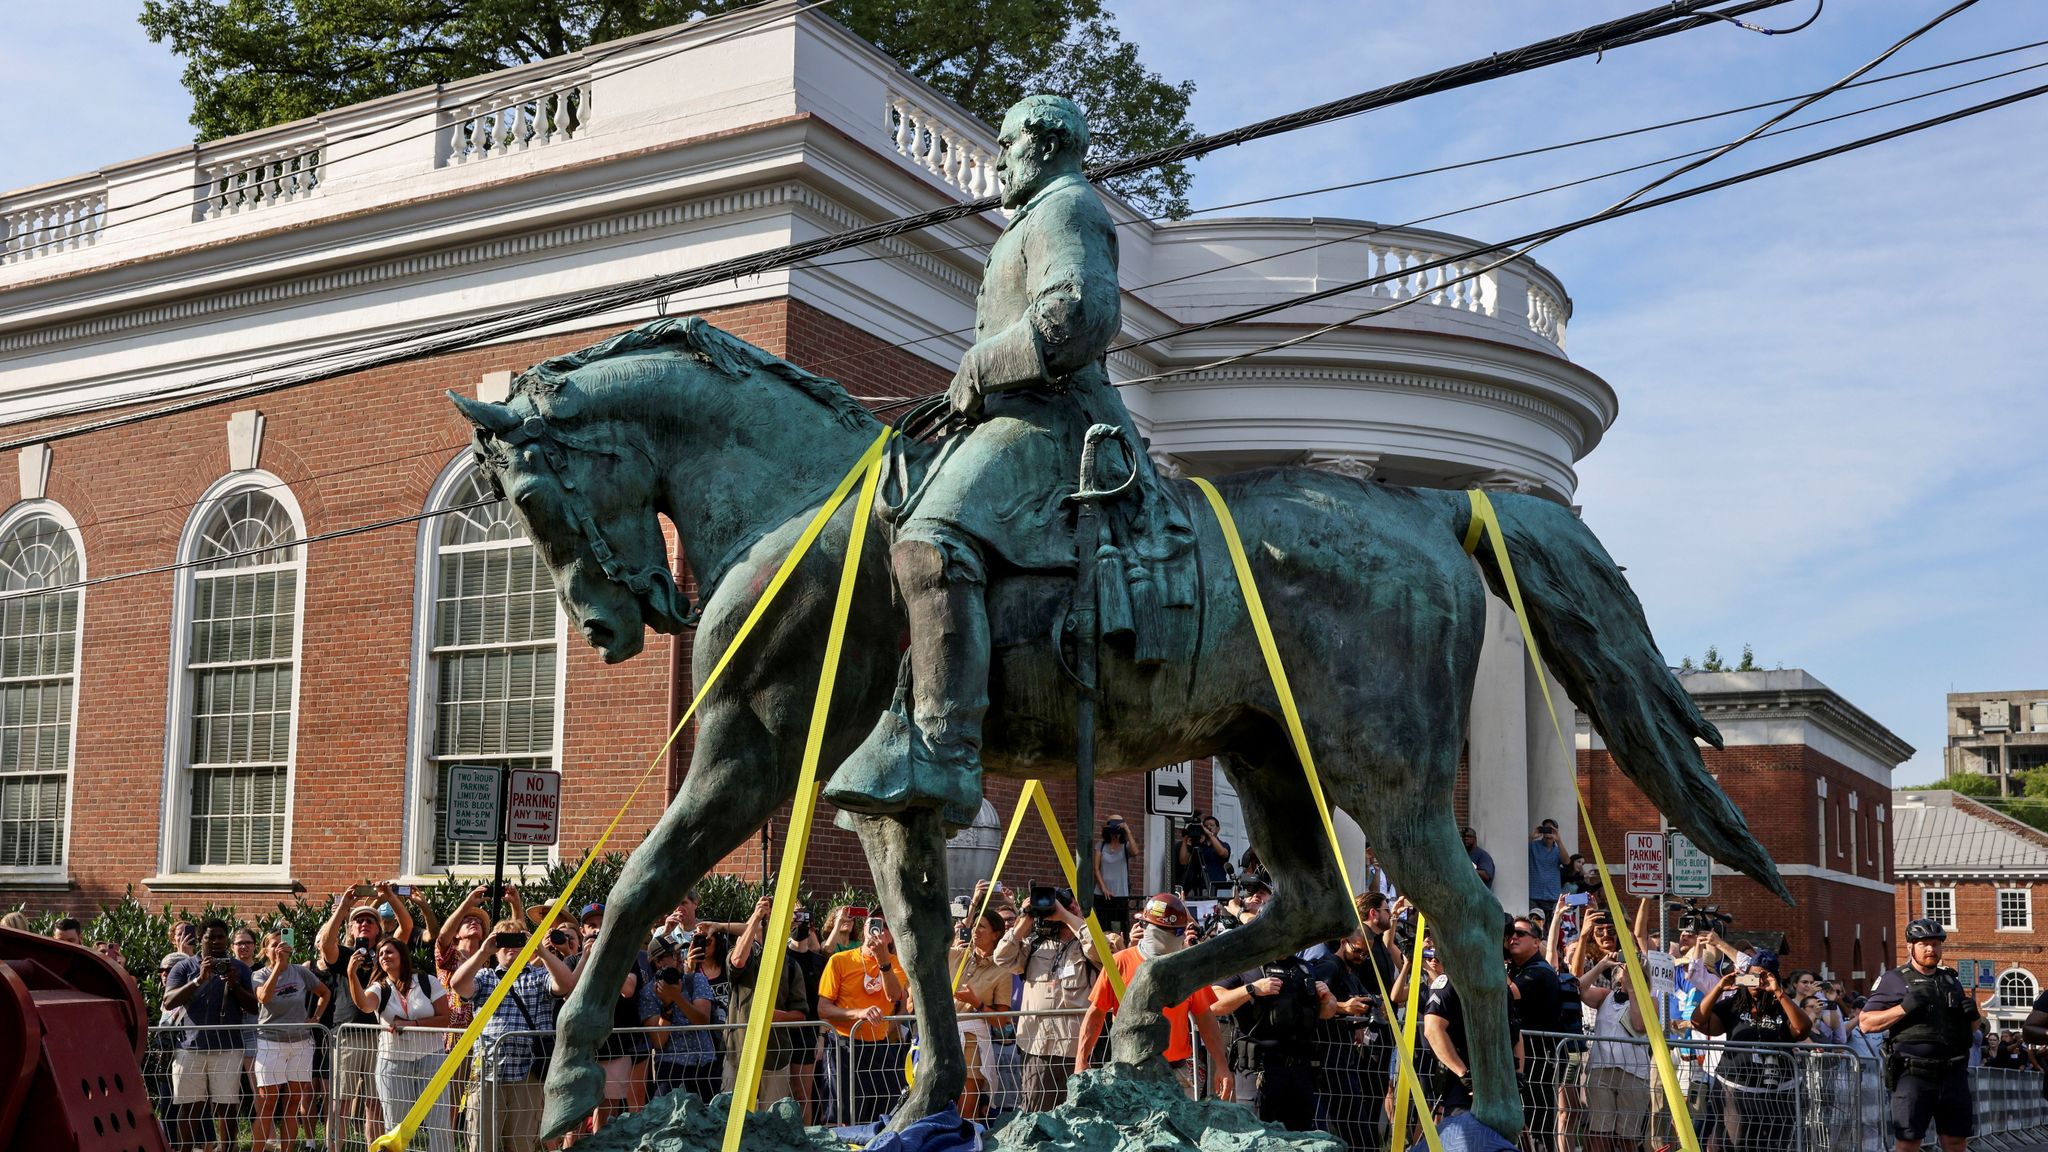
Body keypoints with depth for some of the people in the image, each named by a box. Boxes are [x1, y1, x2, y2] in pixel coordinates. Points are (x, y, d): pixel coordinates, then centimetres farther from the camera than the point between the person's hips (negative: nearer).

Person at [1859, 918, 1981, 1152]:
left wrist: (1973, 1014, 1)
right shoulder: (1894, 980, 2)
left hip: (1953, 1074, 5)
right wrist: (1904, 1008, -16)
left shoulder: (1951, 981, 18)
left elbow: (1974, 1027, 24)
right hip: (1913, 1074, -5)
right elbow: (1866, 1023, -4)